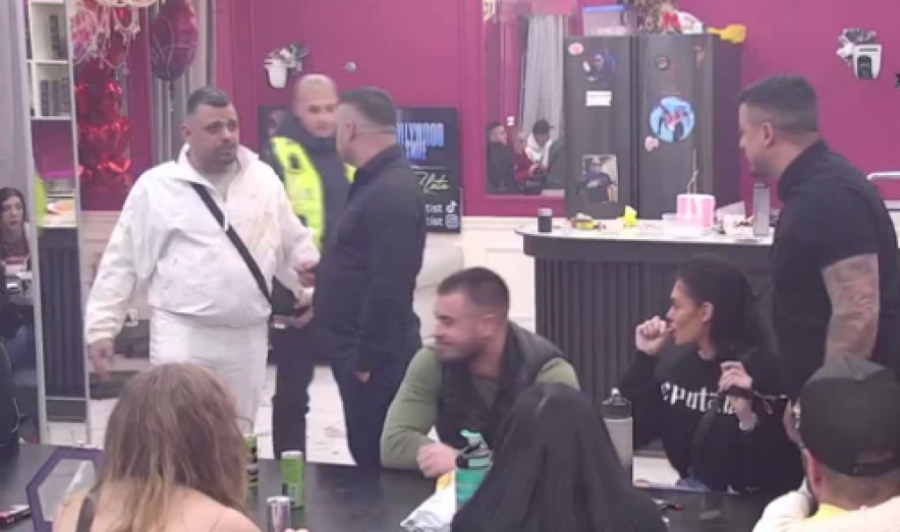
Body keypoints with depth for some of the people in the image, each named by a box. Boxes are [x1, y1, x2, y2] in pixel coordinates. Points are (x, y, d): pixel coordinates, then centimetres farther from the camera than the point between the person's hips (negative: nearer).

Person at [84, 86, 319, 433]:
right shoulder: (155, 187, -3)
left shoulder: (264, 179, 6)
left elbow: (293, 242, 14)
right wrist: (101, 328, -4)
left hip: (247, 335, 4)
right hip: (181, 335, -3)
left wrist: (311, 267, -8)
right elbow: (121, 263, 0)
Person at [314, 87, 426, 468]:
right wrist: (325, 296, 18)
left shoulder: (391, 192, -20)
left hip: (376, 357, -10)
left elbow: (388, 288, -24)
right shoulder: (378, 181, 13)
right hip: (363, 349, 10)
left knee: (378, 462, -2)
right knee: (371, 457, 17)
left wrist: (366, 358, -21)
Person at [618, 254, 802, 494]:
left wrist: (748, 418, -32)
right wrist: (645, 359, -2)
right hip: (688, 496, 5)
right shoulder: (676, 360, 4)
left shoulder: (761, 367, -13)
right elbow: (630, 434, 1)